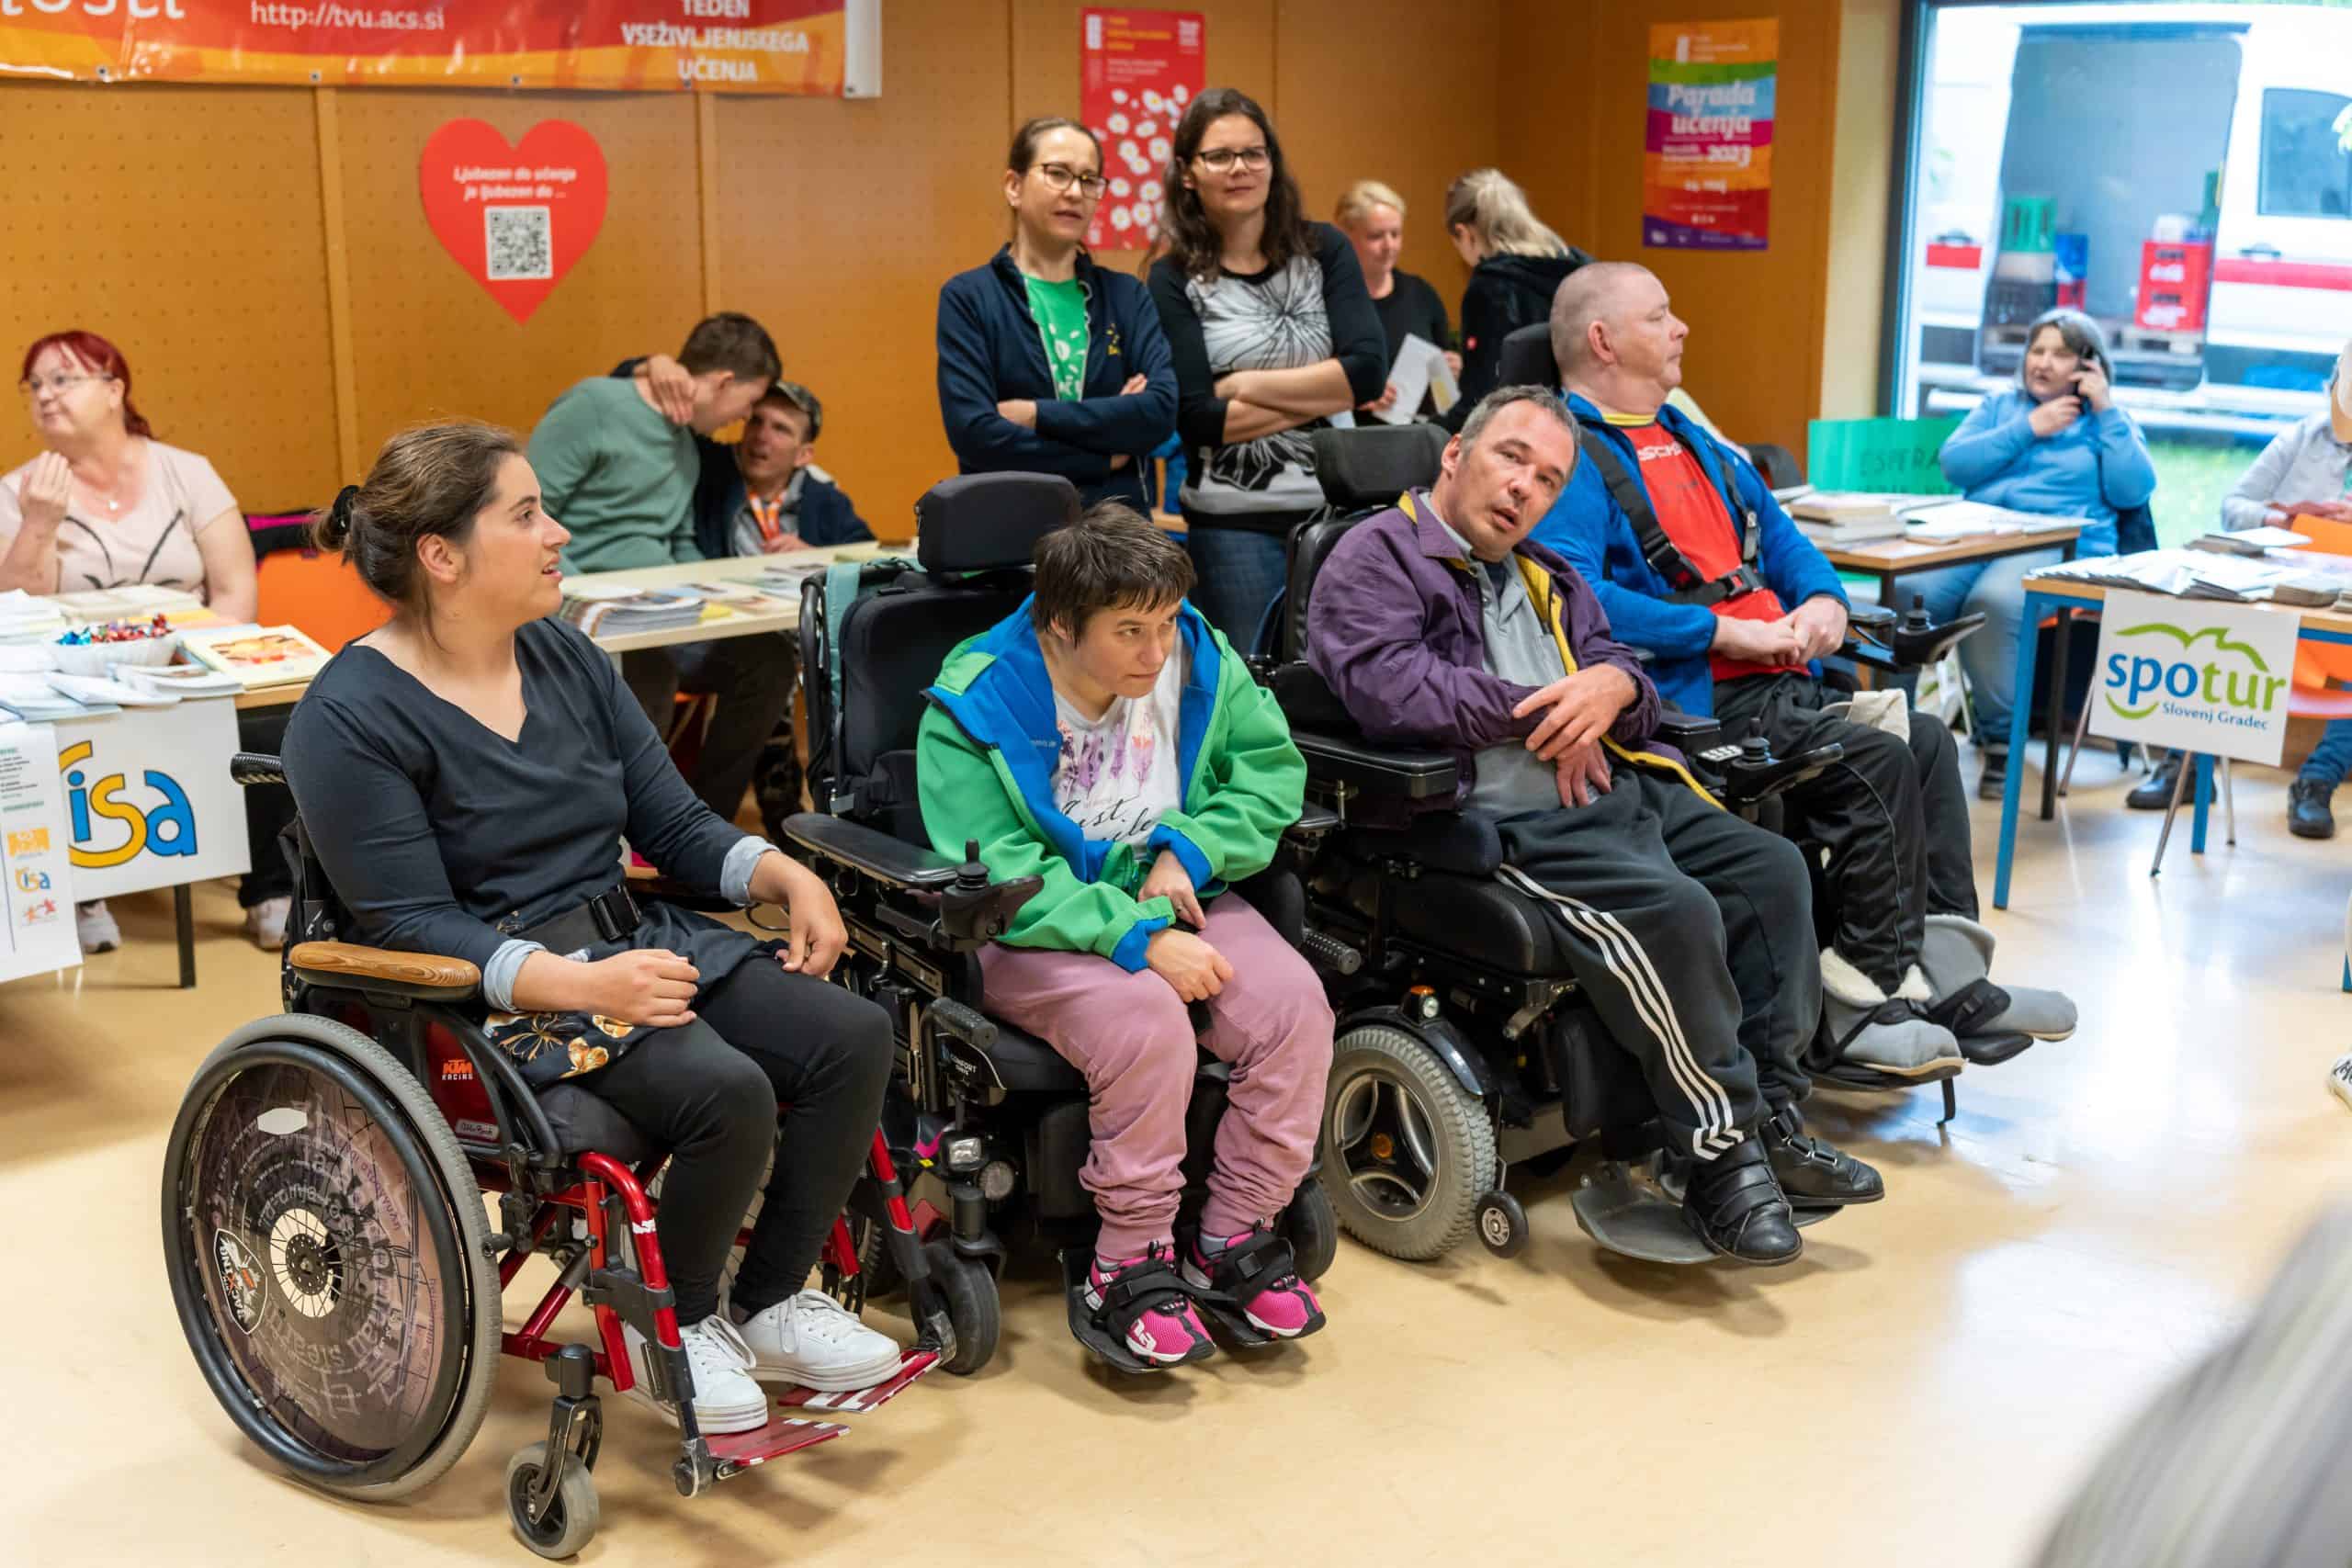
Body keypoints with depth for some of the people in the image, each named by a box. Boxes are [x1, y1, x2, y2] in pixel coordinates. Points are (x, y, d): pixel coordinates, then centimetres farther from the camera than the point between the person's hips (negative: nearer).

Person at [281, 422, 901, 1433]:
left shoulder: (563, 657, 10)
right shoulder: (350, 718, -11)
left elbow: (674, 824, 13)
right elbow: (415, 925, -17)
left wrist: (787, 877, -7)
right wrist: (582, 982, -31)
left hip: (639, 942, 7)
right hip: (496, 996, -7)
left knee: (853, 1036, -14)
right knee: (725, 1091, -29)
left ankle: (773, 1304, 4)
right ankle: (676, 1326, 0)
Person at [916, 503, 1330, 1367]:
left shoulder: (1200, 661, -1)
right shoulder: (974, 709, -16)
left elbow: (1272, 768, 5)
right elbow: (999, 876, -21)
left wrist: (1190, 850, -13)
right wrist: (1138, 937, -29)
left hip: (1176, 902, 5)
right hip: (1034, 933, -5)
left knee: (1293, 1001, -22)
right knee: (1147, 1020, -35)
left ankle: (1234, 1236, -4)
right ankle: (1128, 1266, -15)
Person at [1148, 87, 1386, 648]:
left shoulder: (1324, 250, 4)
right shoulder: (1174, 280, -2)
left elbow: (1370, 369, -8)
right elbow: (1197, 418, -11)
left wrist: (1247, 384, -11)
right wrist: (1326, 394, -11)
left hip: (1335, 506, 2)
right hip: (1234, 523, -2)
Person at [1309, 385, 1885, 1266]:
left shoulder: (1547, 579, 29)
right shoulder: (1378, 556, 1)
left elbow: (1616, 661, 23)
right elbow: (1385, 684, -16)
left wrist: (1613, 685, -5)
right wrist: (1537, 717, -9)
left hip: (1614, 791, 9)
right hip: (1500, 818, -9)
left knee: (1770, 869, -5)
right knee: (1674, 911, -28)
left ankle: (1768, 1119, -3)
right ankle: (1721, 1159, -19)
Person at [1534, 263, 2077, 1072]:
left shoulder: (1690, 439, 24)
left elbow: (1780, 535, 28)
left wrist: (1824, 601, 4)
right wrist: (1723, 631, -20)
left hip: (1774, 682, 9)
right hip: (1692, 700, -9)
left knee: (1926, 740, -3)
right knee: (1876, 758, -22)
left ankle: (1947, 981, -1)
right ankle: (1865, 1001, -14)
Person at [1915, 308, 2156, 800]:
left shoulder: (2109, 421, 19)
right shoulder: (2000, 405, 26)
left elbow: (2133, 492, 1)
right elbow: (1954, 464, 8)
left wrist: (2106, 412, 2)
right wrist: (2027, 429, 3)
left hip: (2061, 546, -3)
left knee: (1993, 601, -38)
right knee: (1907, 592, -31)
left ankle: (2001, 739, -24)